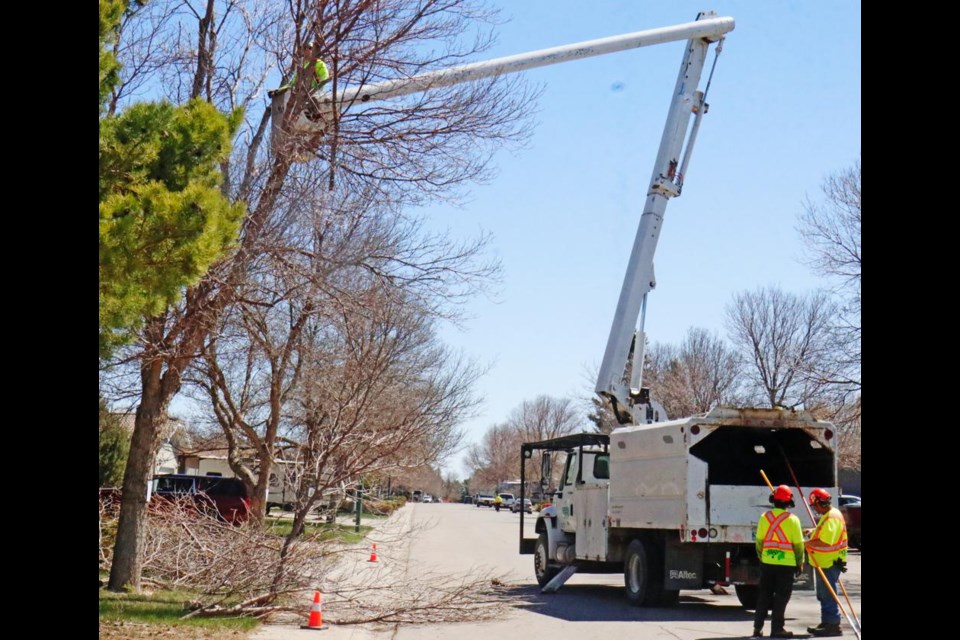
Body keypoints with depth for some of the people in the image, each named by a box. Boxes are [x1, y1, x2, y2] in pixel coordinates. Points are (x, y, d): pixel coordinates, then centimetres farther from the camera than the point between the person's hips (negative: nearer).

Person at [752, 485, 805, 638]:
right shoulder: (792, 520, -9)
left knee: (764, 595, 11)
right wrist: (800, 563, 6)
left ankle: (758, 627, 13)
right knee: (781, 597, 4)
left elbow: (759, 541, 5)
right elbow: (798, 544, -5)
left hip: (767, 562, 3)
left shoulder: (765, 517, -1)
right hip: (786, 564, -3)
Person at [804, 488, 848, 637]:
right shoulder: (830, 514, 13)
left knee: (828, 594, -8)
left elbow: (825, 542, -29)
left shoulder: (831, 518, -21)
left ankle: (833, 626, -4)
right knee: (823, 595, 17)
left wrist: (807, 543, -18)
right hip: (824, 562, 11)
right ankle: (826, 623, 24)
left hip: (830, 563, -11)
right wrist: (813, 531, 15)